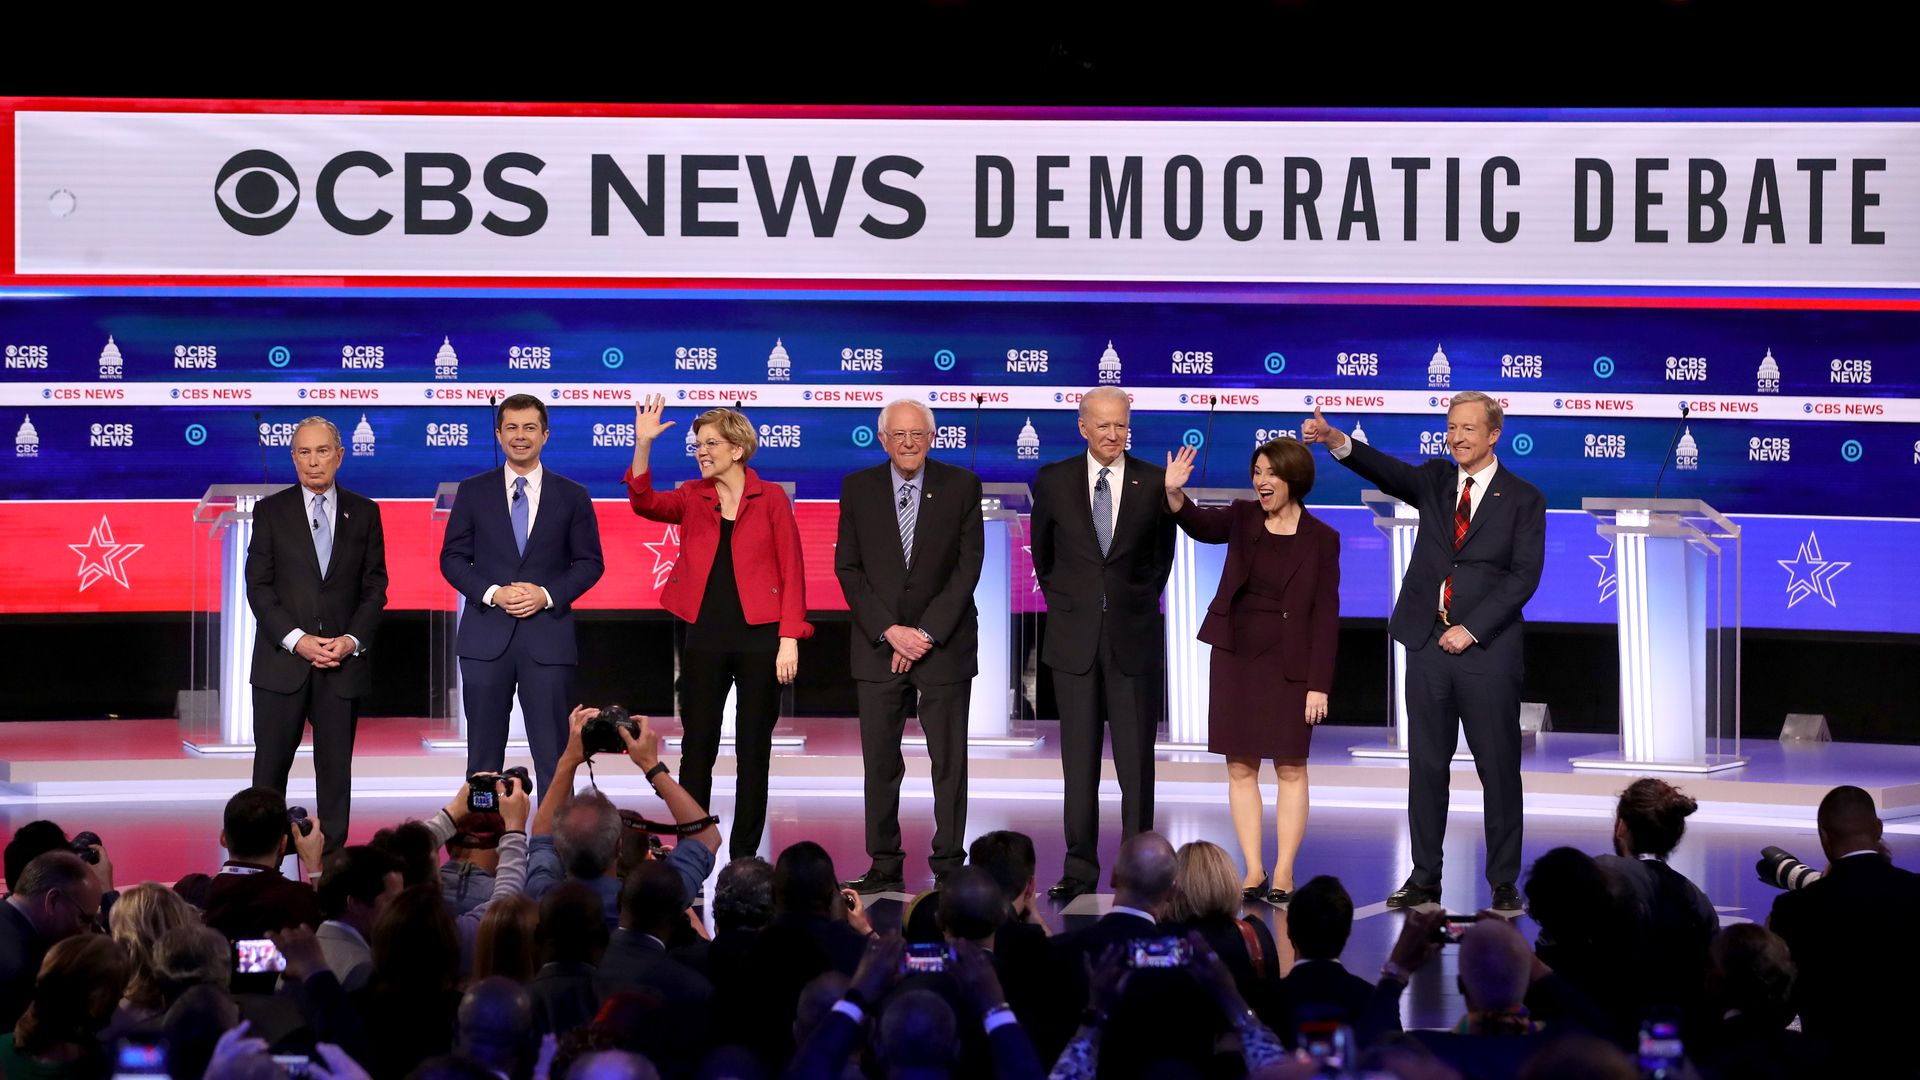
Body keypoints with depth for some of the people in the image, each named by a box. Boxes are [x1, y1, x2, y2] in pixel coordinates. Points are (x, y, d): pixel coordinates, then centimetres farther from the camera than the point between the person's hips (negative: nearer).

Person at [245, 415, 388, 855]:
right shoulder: (270, 512, 4)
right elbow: (258, 587, -1)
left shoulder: (364, 513, 8)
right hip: (282, 661, -1)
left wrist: (352, 640, -7)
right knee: (270, 767, 0)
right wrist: (297, 639, -12)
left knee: (336, 769, 3)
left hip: (343, 661, 1)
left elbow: (375, 587, 7)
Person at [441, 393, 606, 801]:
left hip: (548, 636, -1)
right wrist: (492, 594, -11)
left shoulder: (572, 496, 6)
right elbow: (453, 558, 5)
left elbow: (590, 563, 6)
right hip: (486, 637, 1)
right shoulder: (474, 491, 6)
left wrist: (547, 595, -10)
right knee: (484, 753, 5)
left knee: (552, 753, -1)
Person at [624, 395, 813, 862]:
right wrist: (642, 445, -24)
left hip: (760, 636, -2)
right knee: (696, 750, 3)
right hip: (705, 637, 2)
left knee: (753, 753, 4)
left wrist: (790, 638, -9)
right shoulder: (693, 497, 7)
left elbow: (792, 572, -2)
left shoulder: (770, 498, 0)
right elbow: (646, 503, -12)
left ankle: (743, 857, 11)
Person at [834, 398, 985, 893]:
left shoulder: (961, 486, 2)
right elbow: (848, 568, 2)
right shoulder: (857, 488, 5)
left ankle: (949, 865, 4)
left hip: (944, 643, -1)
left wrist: (927, 634, -10)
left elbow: (969, 565, -2)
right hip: (878, 644, 1)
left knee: (949, 760, 0)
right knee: (880, 761, 2)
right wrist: (889, 630, -9)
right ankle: (885, 866, 7)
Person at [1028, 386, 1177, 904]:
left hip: (1134, 636, -1)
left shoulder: (1154, 483, 0)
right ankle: (1079, 870, 9)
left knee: (1136, 760, 1)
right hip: (1074, 638, 1)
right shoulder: (1053, 481, 3)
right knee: (1079, 760, 4)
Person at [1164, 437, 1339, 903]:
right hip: (1236, 656, 3)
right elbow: (1201, 524, -17)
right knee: (1240, 766, 4)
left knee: (1290, 768, 1)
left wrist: (1319, 684, -10)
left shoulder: (1320, 538, -4)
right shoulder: (1243, 518, 4)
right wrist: (1174, 493, -38)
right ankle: (1253, 871, 10)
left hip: (1289, 663, -3)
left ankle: (1283, 873, 6)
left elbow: (1326, 615, -6)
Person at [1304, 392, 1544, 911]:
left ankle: (1504, 883, 6)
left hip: (1488, 648, -3)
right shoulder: (1435, 480, 11)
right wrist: (1334, 439, -25)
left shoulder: (1523, 499, 1)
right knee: (1426, 765, 6)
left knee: (1499, 768, 0)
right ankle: (1425, 879, 12)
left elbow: (1524, 576, -5)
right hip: (1429, 642, 3)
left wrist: (1471, 629, -13)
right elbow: (1386, 471, -6)